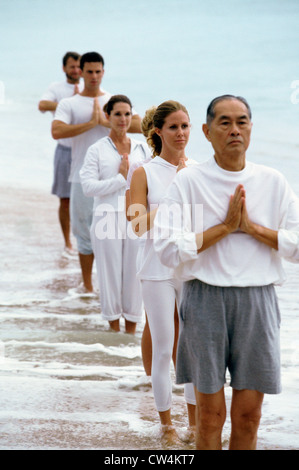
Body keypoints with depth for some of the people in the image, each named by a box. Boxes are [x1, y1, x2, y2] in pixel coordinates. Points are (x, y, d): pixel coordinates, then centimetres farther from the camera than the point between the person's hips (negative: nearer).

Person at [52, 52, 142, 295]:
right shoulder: (69, 104, 4)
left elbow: (139, 125, -5)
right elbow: (57, 131, -14)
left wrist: (106, 121, -11)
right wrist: (91, 123, -12)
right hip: (83, 177, -1)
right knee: (85, 231, 4)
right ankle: (87, 285, 15)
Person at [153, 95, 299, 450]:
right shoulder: (188, 182, -1)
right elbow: (168, 249, -12)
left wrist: (252, 226, -9)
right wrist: (225, 227, -12)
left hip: (257, 300, 2)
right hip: (206, 298, -2)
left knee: (248, 414, 7)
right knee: (211, 413, 5)